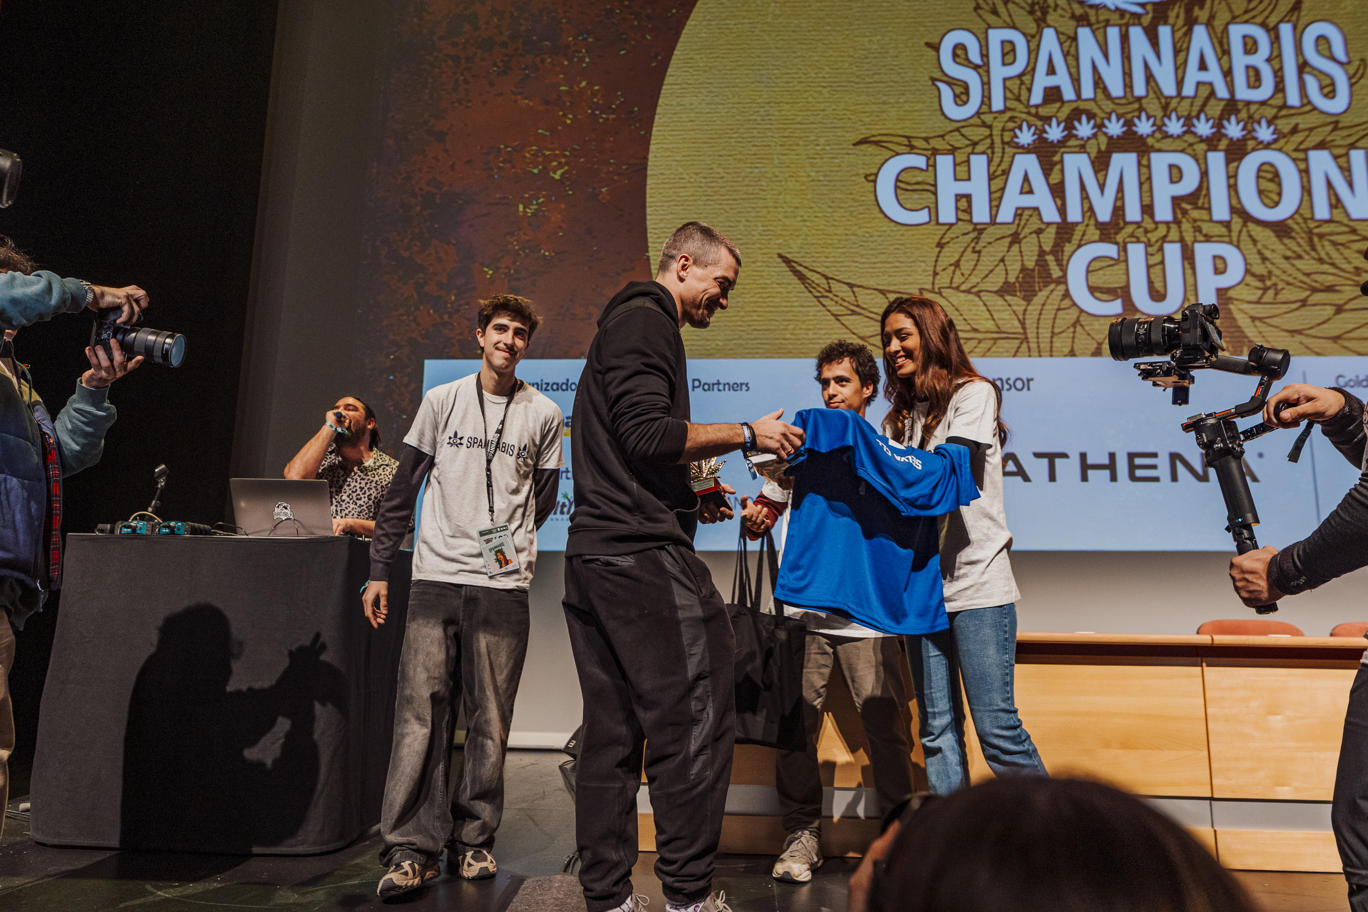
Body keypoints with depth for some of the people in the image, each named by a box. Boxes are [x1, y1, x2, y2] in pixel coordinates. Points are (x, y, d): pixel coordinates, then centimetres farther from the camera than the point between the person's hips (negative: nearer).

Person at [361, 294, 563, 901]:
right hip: (434, 578, 0)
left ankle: (473, 839, 17)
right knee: (420, 712, -3)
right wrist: (379, 569, 8)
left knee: (489, 720, 3)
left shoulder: (543, 414, 8)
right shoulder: (442, 401, 9)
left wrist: (505, 546, 11)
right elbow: (403, 490, 10)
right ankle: (412, 848, 5)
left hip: (504, 586, 0)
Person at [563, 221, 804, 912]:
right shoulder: (646, 321, -4)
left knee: (611, 728, 10)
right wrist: (747, 434, -8)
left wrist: (690, 503, 21)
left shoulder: (622, 325, 28)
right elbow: (648, 433, -17)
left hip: (592, 556, 11)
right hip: (644, 555, -10)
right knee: (695, 718, -4)